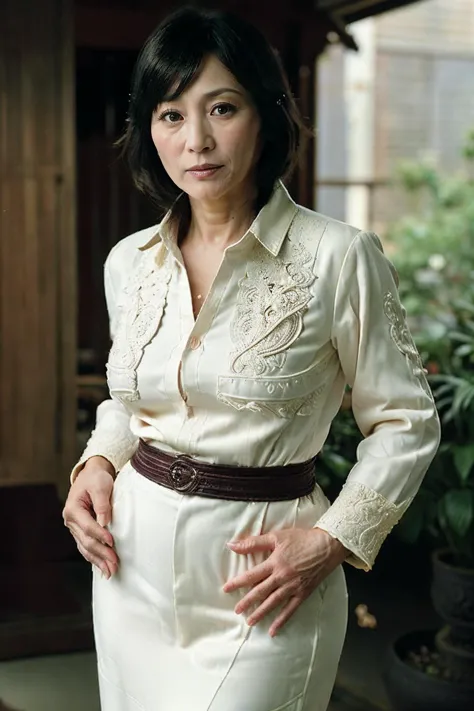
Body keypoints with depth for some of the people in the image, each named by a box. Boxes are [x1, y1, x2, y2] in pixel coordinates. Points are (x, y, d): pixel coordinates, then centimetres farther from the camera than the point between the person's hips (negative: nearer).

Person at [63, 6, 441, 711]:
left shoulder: (340, 256, -13)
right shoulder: (129, 262, 2)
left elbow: (406, 421, -5)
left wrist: (331, 539, -14)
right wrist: (97, 463, -1)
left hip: (260, 575, -4)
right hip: (135, 556, 5)